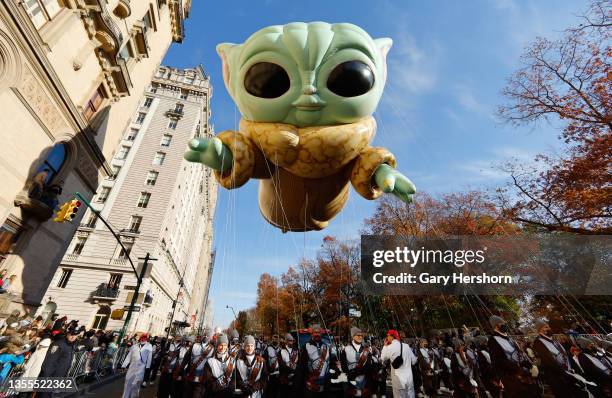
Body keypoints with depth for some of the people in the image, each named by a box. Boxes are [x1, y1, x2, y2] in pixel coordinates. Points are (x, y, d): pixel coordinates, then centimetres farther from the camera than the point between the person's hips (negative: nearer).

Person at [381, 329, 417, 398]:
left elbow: (383, 359, 4)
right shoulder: (406, 346, -1)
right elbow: (414, 361, 7)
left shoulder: (389, 347, -11)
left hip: (398, 380, -3)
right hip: (409, 378, 4)